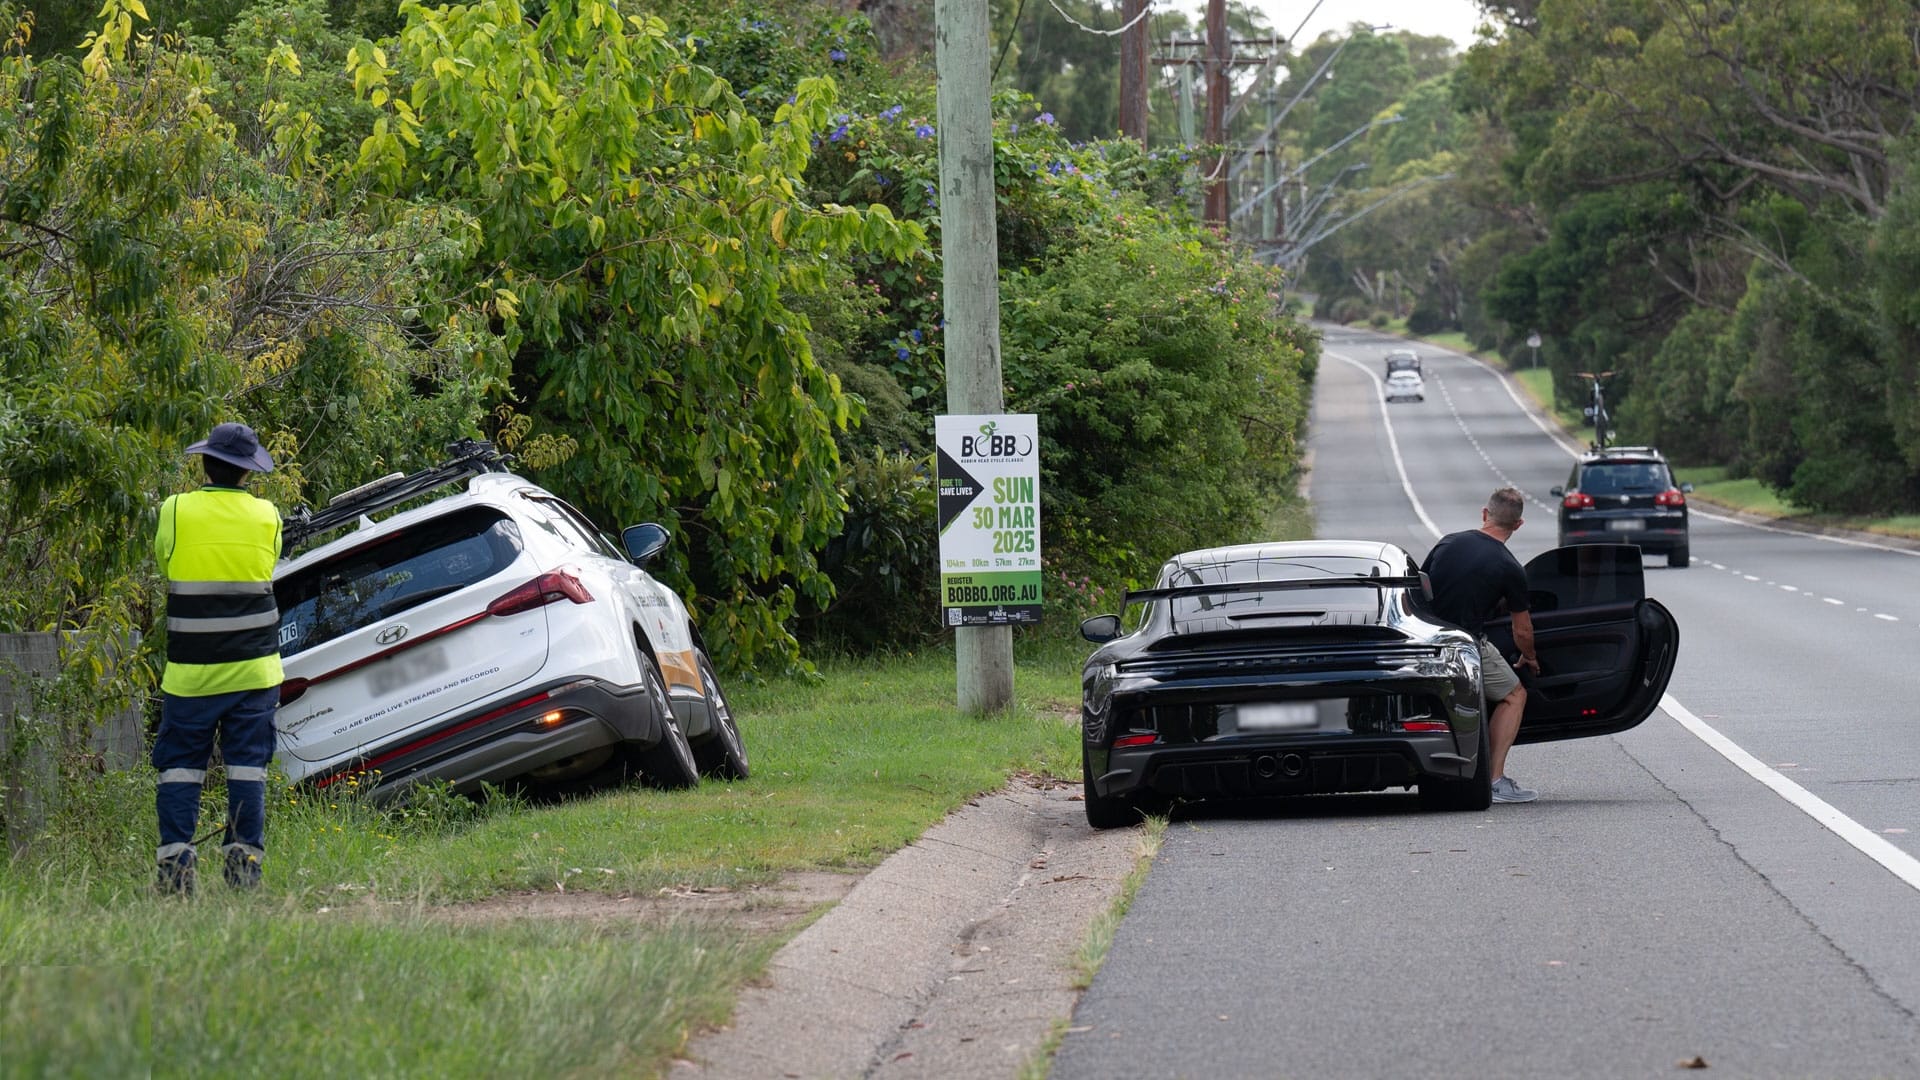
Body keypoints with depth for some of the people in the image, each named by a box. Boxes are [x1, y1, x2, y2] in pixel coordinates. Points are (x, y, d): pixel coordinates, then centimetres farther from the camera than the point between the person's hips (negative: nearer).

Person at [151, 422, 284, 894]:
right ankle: (244, 862, -1)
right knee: (247, 766, 5)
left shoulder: (176, 512, -7)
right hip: (253, 668, 1)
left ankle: (175, 863, -4)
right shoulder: (266, 517, -1)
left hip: (191, 670, -1)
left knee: (179, 766, 5)